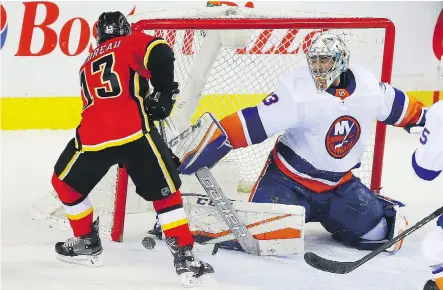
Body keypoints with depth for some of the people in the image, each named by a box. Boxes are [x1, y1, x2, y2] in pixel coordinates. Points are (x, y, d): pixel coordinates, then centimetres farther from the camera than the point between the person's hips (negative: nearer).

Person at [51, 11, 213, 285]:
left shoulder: (88, 65, 32)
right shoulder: (132, 43, 15)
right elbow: (160, 54, -5)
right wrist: (163, 92, 4)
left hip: (93, 136, 4)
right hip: (134, 131, -3)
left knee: (65, 183, 29)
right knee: (165, 192, 6)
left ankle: (87, 243, 36)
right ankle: (184, 258, -2)